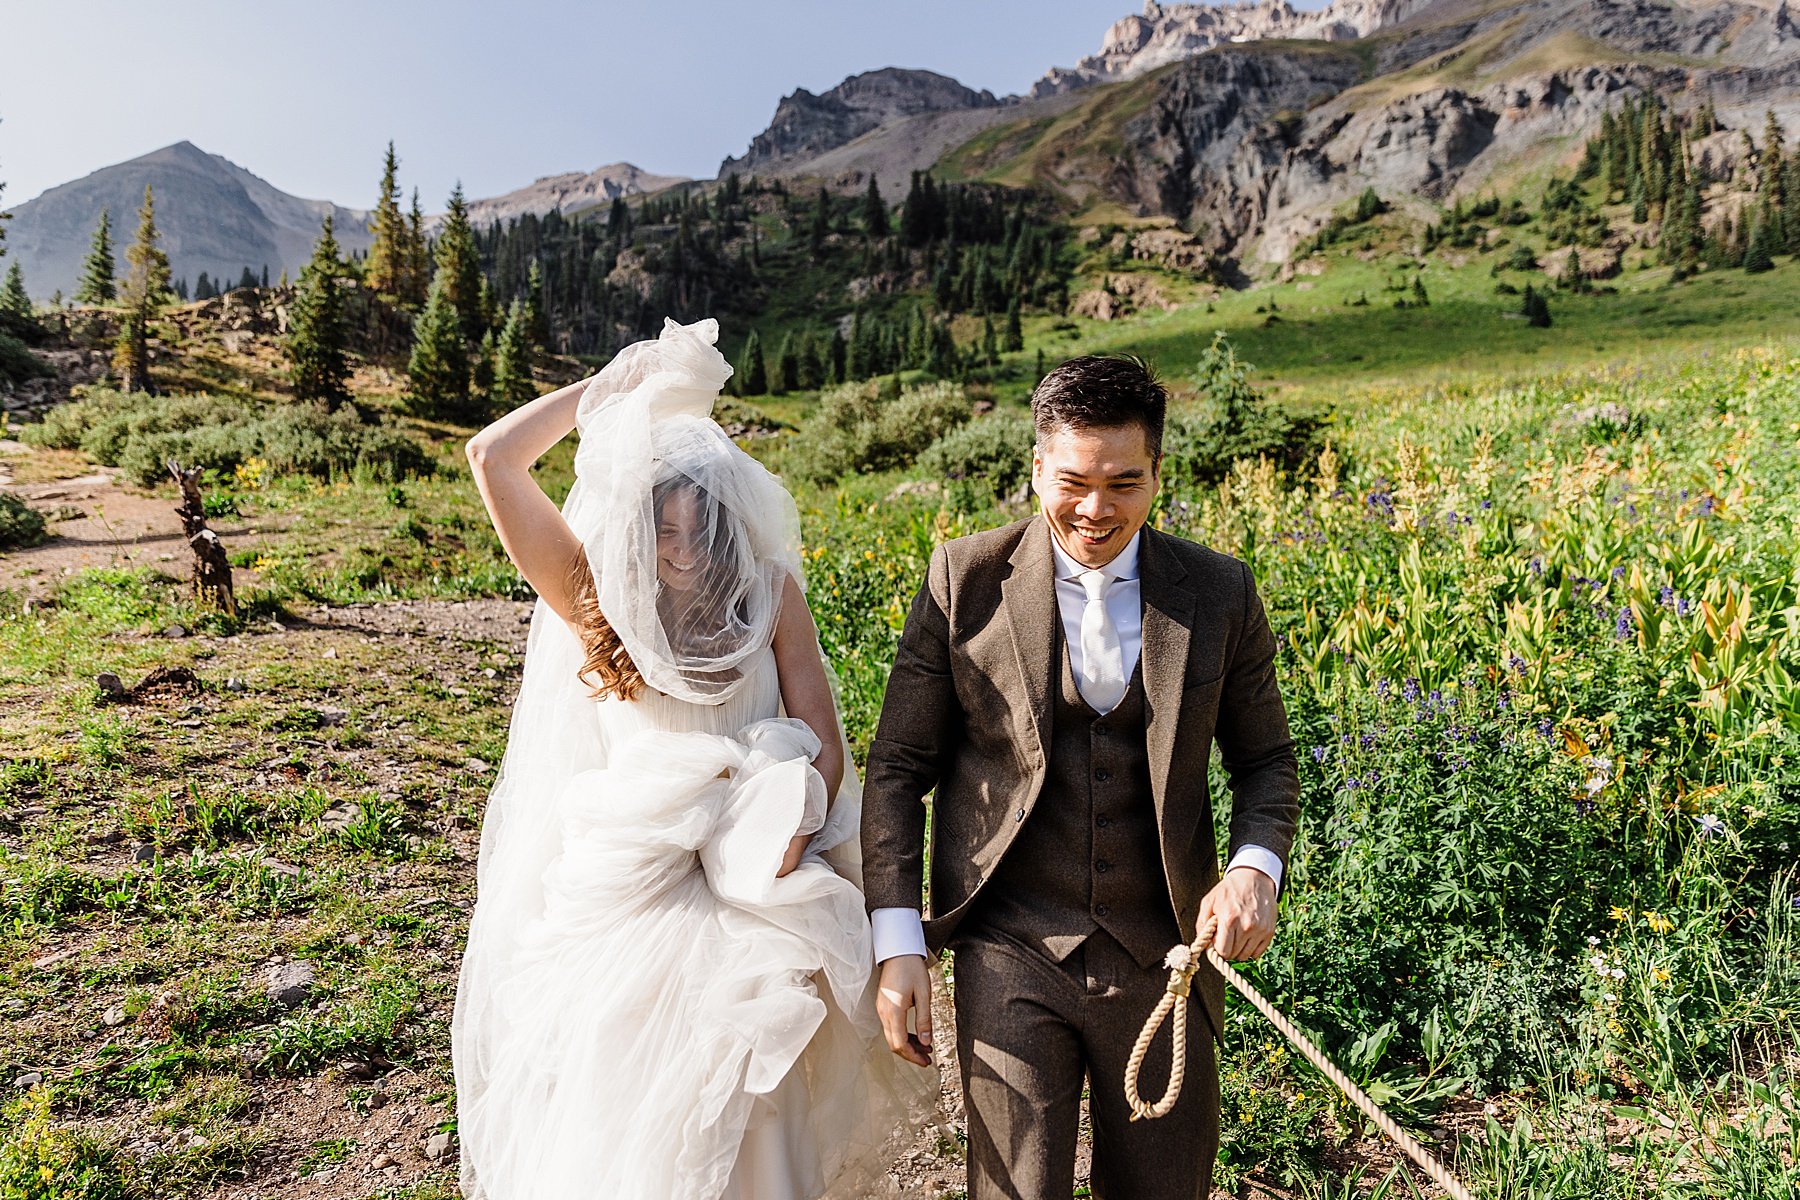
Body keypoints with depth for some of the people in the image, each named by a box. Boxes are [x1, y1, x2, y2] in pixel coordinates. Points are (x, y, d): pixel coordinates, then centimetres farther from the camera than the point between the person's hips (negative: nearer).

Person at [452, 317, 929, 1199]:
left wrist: (781, 863, -16)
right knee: (613, 1126, 11)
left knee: (743, 1124, 9)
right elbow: (491, 459, -10)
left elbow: (822, 745, -4)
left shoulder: (768, 591, -3)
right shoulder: (593, 596, -2)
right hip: (623, 893, 1)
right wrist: (612, 386, -3)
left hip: (750, 888, 0)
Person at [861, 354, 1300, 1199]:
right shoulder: (965, 579, -7)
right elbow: (897, 766, -3)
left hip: (1164, 956, 2)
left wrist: (1256, 866, -11)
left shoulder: (1219, 595, -2)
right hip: (1010, 952, -2)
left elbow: (1265, 759, 10)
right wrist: (897, 942, -8)